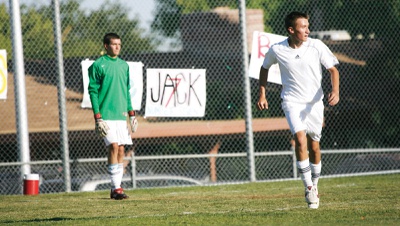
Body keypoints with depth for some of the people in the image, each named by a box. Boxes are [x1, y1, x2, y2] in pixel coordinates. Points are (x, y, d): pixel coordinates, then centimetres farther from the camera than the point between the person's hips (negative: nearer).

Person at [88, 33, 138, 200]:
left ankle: (117, 187, 8)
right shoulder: (98, 65, -4)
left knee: (121, 150, 3)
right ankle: (115, 188, -13)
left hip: (121, 115, 6)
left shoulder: (124, 65, 14)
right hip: (106, 115, -6)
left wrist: (131, 114, 13)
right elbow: (93, 91, -6)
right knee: (114, 147, -15)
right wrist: (98, 118, -13)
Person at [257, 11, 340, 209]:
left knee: (314, 147, 7)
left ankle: (314, 185, 29)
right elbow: (264, 68, 13)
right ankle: (308, 188, -16)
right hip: (292, 102, -2)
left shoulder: (317, 46, -8)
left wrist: (335, 91, -18)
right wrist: (262, 94, 11)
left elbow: (333, 69, -1)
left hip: (314, 102, 2)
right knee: (300, 140, -21)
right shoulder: (277, 50, -7)